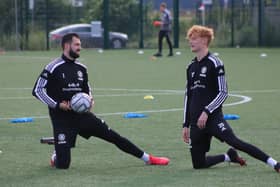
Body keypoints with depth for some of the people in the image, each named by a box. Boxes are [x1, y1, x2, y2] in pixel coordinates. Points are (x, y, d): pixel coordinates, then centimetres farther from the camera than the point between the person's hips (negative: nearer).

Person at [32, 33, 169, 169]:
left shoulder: (81, 68, 8)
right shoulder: (53, 68, -11)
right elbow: (37, 91, -11)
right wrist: (57, 105, -18)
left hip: (81, 115, 5)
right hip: (62, 119, -5)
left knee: (113, 136, 0)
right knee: (63, 164, -10)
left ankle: (147, 158, 9)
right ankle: (56, 155, 27)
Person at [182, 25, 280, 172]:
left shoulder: (214, 63, -4)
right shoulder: (191, 67, 17)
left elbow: (223, 93, -9)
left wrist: (206, 112, -19)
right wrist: (186, 125, 19)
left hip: (213, 117, -6)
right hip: (196, 121, 7)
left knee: (234, 141, -26)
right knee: (198, 164, 1)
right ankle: (230, 157, 23)